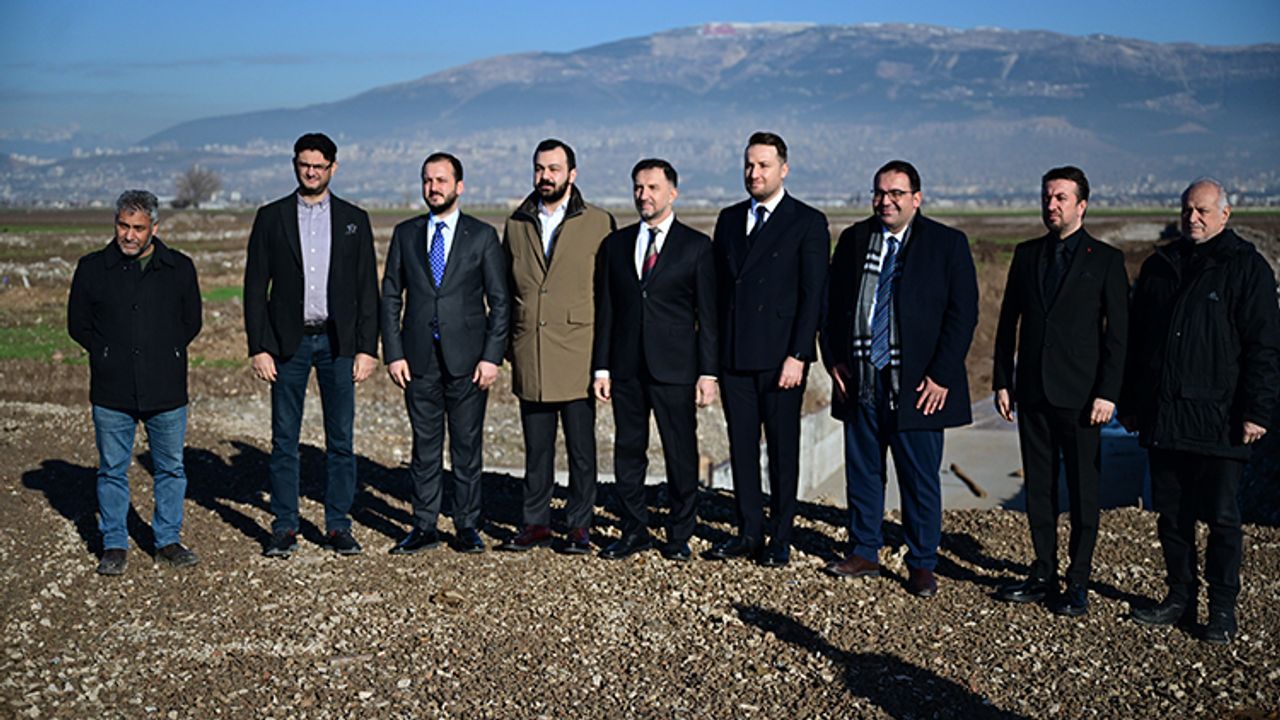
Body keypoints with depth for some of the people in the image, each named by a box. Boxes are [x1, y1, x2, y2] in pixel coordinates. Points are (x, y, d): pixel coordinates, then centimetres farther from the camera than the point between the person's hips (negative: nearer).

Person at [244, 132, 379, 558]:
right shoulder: (271, 218, 5)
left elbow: (367, 288, 5)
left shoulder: (354, 219, 7)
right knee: (284, 440, 3)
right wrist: (258, 347, -4)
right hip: (288, 342, 0)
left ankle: (338, 527, 13)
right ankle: (285, 528, 13)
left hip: (338, 342, 1)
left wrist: (367, 348, -2)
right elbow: (256, 287, 3)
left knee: (341, 440, 4)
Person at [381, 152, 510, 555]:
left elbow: (500, 302, 1)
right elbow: (391, 297, 8)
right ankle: (424, 527, 14)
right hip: (418, 359, 2)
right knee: (425, 446, 7)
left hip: (467, 359, -2)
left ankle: (467, 526, 15)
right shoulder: (405, 234, 9)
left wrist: (492, 356, -7)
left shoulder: (482, 236, 3)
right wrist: (393, 353, -1)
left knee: (468, 446, 4)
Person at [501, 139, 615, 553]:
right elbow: (507, 289, 18)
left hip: (577, 353, -3)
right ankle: (536, 523, 18)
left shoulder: (598, 223, 2)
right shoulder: (516, 225, 12)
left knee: (581, 448, 3)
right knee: (536, 448, 9)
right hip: (529, 357, 3)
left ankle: (579, 527, 13)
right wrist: (507, 342, 11)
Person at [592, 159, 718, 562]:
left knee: (681, 454, 2)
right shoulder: (615, 244, 11)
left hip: (675, 367, -3)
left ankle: (679, 536, 16)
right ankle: (635, 532, 21)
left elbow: (707, 315, 0)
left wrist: (708, 373, -6)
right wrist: (601, 367, 5)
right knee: (628, 452, 8)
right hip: (626, 369, 3)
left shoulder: (696, 246, 2)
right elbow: (604, 311, 11)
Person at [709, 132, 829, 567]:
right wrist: (714, 349, 8)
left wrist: (798, 355, -14)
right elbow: (719, 286, 14)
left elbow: (813, 295, -7)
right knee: (741, 446, 9)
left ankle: (780, 540, 13)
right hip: (733, 355, 5)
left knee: (783, 449, 3)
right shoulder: (729, 220, 14)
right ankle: (748, 533, 20)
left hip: (780, 356, -5)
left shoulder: (808, 222, -2)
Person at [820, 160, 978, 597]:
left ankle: (922, 565, 17)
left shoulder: (947, 244, -2)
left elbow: (963, 314, -5)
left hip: (916, 386, -3)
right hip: (859, 381, 4)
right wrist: (833, 360, 3)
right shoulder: (853, 240, 9)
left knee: (921, 479, 4)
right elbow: (833, 303, 13)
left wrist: (941, 376, -11)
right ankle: (864, 553, 25)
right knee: (861, 472, 11)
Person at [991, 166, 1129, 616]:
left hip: (1080, 394, -4)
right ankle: (1043, 575, 19)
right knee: (1039, 488, 9)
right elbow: (1008, 322, 12)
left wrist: (1108, 393, -11)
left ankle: (1077, 583, 11)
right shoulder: (1027, 255, 10)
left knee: (1083, 491, 3)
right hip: (1032, 392, 4)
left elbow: (1118, 333, -4)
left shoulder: (1106, 260, -1)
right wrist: (1002, 381, 7)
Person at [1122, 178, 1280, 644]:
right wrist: (1130, 403, 14)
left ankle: (1223, 609, 15)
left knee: (1221, 518, 4)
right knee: (1172, 515, 12)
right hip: (1161, 417, 5)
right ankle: (1180, 598, 24)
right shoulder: (1159, 267, 13)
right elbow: (1134, 339, 17)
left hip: (1218, 420, -5)